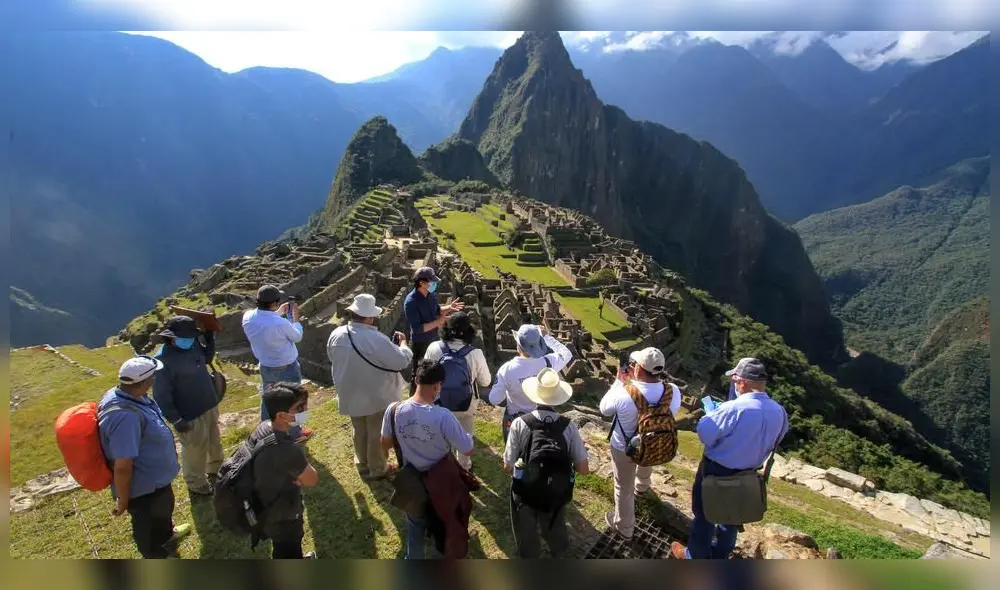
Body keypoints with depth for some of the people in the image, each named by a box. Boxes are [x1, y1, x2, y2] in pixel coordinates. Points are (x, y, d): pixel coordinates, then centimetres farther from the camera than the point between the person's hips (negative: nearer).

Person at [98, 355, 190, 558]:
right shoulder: (126, 416, -41)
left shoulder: (124, 395, -9)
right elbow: (122, 467, -35)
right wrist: (122, 500, -20)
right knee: (149, 526, 19)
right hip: (143, 487, -9)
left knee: (163, 509, 35)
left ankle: (167, 535, 63)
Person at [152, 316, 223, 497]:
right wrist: (175, 420, -20)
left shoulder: (194, 344, -4)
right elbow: (161, 395, -21)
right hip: (190, 415, -7)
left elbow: (208, 358, 18)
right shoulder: (163, 360, -25)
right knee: (195, 452, 12)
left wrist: (209, 336, 3)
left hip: (209, 406, 7)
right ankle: (196, 485, 36)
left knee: (214, 443, 25)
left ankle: (215, 472, 49)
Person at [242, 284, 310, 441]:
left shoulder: (248, 317, -16)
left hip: (265, 367, 6)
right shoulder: (281, 324, -35)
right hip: (287, 368, -6)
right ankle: (294, 434, 34)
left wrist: (278, 313, 13)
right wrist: (295, 317, 0)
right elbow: (297, 337, -13)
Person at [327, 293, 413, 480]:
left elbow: (332, 359, 8)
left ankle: (362, 465, 43)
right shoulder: (377, 340, -30)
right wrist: (402, 342, -7)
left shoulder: (336, 335, -11)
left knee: (359, 431, 26)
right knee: (377, 434, 15)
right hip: (377, 396, -5)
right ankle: (377, 469, 32)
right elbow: (402, 361, -24)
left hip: (350, 395, 6)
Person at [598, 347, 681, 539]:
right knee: (645, 468, 39)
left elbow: (604, 408, -15)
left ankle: (624, 527, 44)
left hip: (624, 449, -5)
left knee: (624, 488, 21)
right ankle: (641, 487, 73)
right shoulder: (673, 392, -26)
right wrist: (635, 381, -4)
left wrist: (620, 381, -9)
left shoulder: (624, 394, -37)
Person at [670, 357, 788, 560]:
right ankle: (720, 557, 45)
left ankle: (696, 556, 35)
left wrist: (712, 414, -8)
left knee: (704, 514, 16)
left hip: (716, 471, -6)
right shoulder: (780, 412, -11)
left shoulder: (734, 409, -33)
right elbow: (772, 443, 6)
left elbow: (705, 433, -24)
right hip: (748, 474, 6)